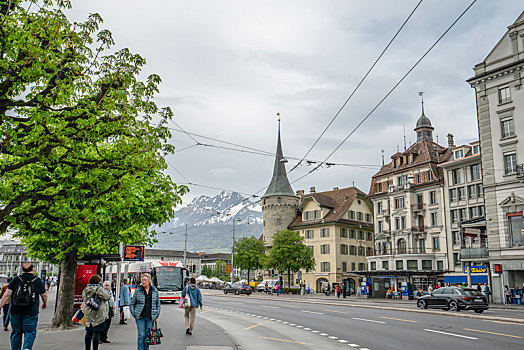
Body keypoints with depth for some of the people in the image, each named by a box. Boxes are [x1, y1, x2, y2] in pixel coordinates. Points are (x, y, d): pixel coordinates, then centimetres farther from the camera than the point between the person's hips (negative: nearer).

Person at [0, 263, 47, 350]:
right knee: (30, 332, 3)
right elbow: (44, 295, 9)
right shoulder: (38, 280, 1)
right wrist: (45, 303, 28)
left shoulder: (16, 279, 3)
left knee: (16, 333, 14)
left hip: (15, 311, 2)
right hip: (30, 312, -2)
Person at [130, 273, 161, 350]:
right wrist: (134, 314, -2)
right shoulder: (138, 290, 0)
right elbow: (131, 304, 6)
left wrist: (156, 315, 5)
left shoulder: (155, 290, 5)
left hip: (150, 318, 2)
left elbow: (158, 304, 13)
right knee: (141, 336, -4)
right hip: (140, 317, -2)